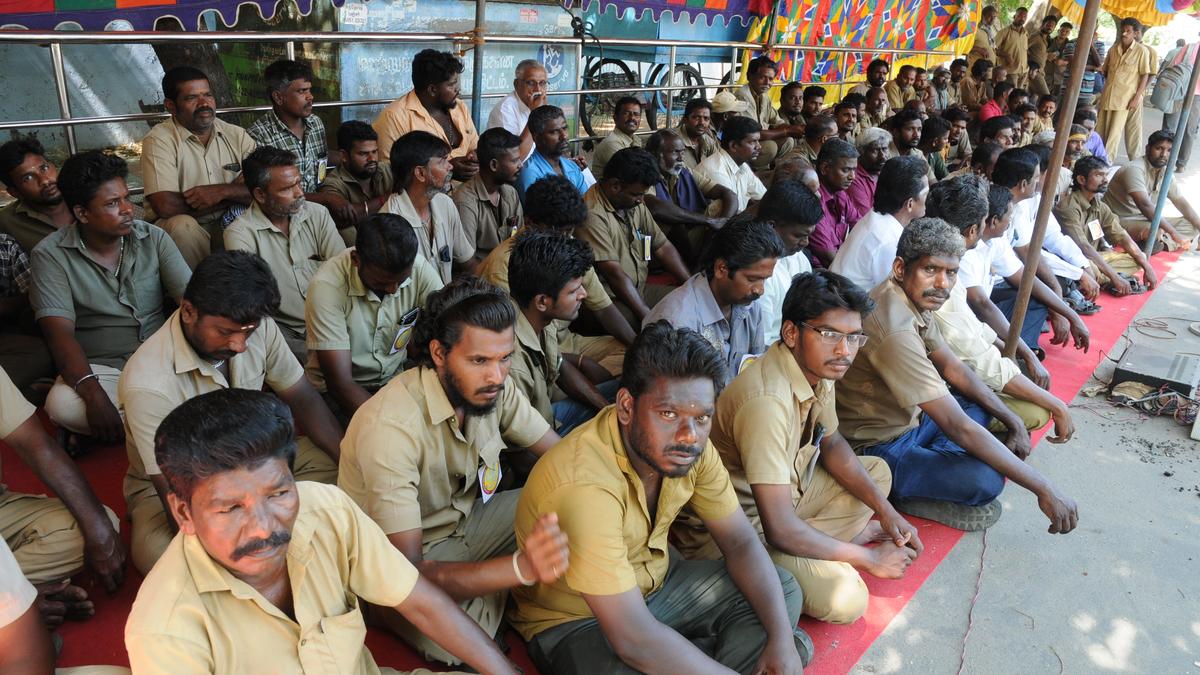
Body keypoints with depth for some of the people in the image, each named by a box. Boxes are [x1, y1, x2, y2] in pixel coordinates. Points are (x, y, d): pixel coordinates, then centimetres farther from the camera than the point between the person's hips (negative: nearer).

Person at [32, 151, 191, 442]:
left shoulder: (154, 238, 2)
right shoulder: (50, 255, -5)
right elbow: (60, 332, -15)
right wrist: (93, 393, -33)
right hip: (99, 368, -1)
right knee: (61, 405, -33)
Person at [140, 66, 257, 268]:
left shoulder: (236, 135, 3)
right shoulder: (159, 140, -9)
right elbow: (165, 205, -22)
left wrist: (222, 191, -21)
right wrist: (234, 197, -12)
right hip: (186, 231, -3)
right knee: (182, 225, -34)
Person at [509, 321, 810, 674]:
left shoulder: (691, 446, -15)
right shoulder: (583, 485, -37)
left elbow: (741, 542, -5)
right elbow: (633, 639, -36)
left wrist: (781, 639, -18)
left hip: (655, 582, 7)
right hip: (572, 620, -6)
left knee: (783, 591, -2)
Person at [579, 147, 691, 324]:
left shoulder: (636, 205, 11)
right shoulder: (593, 215, -19)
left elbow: (663, 247, 14)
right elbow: (614, 273, -23)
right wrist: (648, 317, -25)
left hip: (640, 290, 9)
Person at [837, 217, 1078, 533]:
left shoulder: (913, 298, -1)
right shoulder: (894, 329, -32)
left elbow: (953, 368, 13)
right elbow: (958, 427, -32)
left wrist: (1012, 421, 6)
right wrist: (1043, 488, -26)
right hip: (875, 450, -10)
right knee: (986, 480, -26)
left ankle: (934, 464, 1)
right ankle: (907, 496, -1)